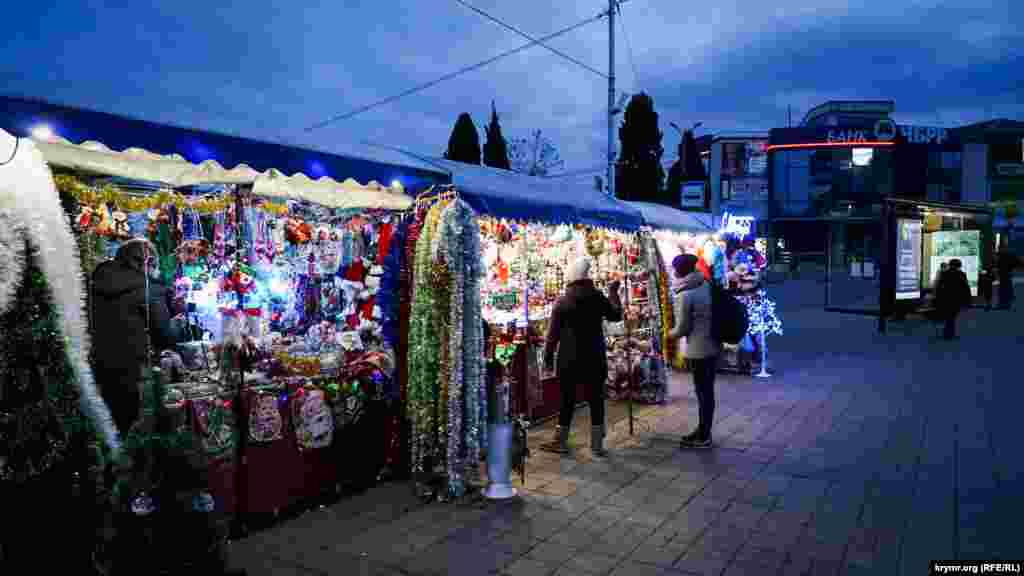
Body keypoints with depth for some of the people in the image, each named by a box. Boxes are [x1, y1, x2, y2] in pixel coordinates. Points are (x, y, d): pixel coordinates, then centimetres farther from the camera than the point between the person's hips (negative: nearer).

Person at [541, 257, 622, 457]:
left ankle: (561, 442, 16)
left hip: (569, 359, -1)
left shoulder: (562, 302, -6)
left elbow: (552, 334, -6)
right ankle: (597, 445, 13)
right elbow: (616, 315, 15)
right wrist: (613, 293, 26)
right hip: (595, 359, 1)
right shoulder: (599, 298, -3)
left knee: (567, 400, 7)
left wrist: (548, 358, 2)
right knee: (596, 400, 8)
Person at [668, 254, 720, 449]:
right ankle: (703, 431, 30)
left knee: (703, 392, 3)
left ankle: (703, 437, 15)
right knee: (707, 390, 17)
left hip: (699, 350, -8)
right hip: (713, 345, 8)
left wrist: (670, 333, 7)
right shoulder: (706, 285, 3)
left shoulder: (685, 295, -19)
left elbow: (682, 328, -12)